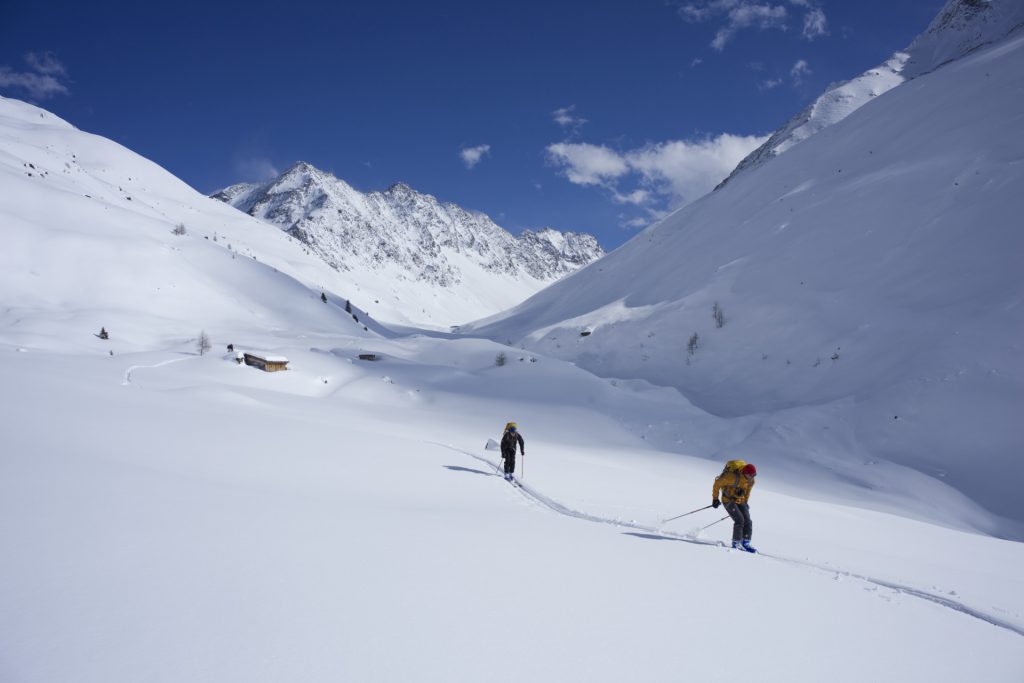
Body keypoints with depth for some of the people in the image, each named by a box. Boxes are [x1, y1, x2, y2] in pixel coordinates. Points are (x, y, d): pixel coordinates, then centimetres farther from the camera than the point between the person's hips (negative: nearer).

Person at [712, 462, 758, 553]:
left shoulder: (751, 481, -9)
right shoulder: (732, 477, -29)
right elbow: (717, 483, -18)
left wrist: (745, 502, 18)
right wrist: (715, 498, -12)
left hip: (740, 501, 6)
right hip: (728, 500, -6)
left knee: (748, 522, -6)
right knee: (739, 520, -18)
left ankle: (745, 543, 4)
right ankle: (736, 543, -6)